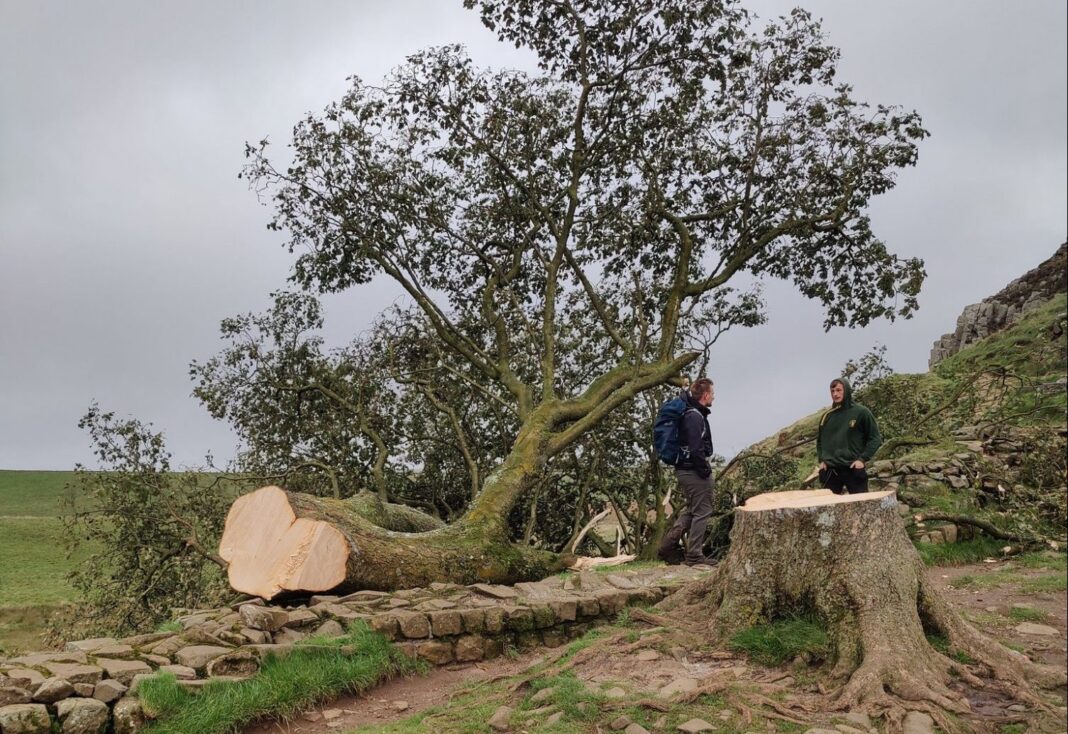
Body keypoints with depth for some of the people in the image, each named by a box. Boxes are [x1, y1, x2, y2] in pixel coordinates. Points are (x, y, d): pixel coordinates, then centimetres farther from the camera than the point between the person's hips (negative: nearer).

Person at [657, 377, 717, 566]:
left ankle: (667, 545, 17)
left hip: (684, 470, 10)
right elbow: (696, 450, -24)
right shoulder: (695, 416, -19)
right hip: (694, 472, -10)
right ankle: (694, 556, 7)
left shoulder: (689, 413, 9)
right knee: (702, 512, 1)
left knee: (691, 510, 20)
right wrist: (706, 472, -15)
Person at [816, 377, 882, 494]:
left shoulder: (861, 412, -3)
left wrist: (862, 459, -9)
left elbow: (875, 438, -1)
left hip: (853, 469, -4)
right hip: (829, 471, 4)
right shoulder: (826, 416, 8)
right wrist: (821, 460, 7)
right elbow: (820, 440, 20)